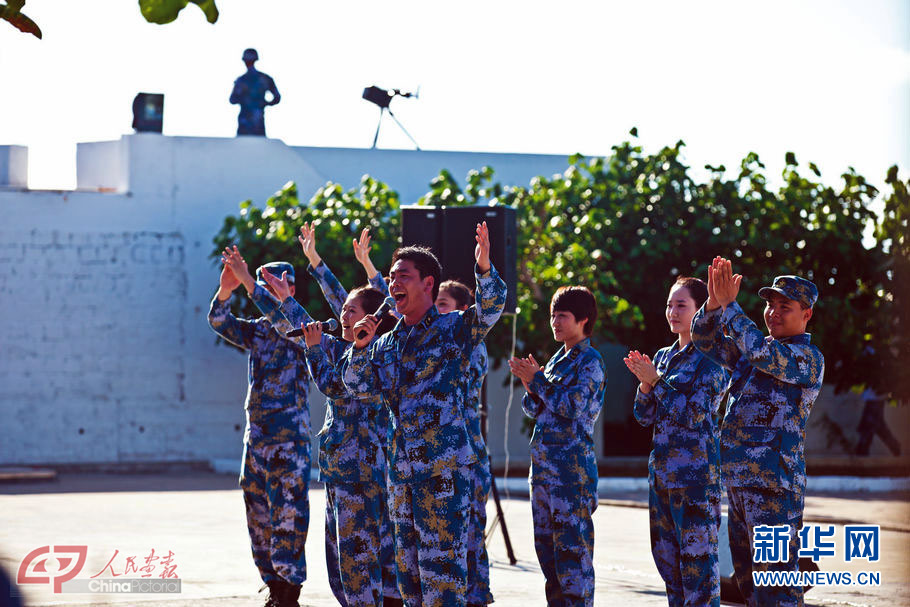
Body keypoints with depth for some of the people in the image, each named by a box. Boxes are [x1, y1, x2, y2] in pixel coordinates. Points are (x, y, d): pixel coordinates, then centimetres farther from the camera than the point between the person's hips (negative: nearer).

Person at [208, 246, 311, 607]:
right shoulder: (257, 330, 13)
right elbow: (220, 323, 1)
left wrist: (248, 281, -28)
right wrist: (225, 291, -18)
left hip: (289, 439, -7)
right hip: (255, 438, 7)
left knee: (288, 516, -9)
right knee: (259, 516, 8)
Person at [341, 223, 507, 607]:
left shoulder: (454, 328, -2)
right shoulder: (387, 343, 16)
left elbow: (491, 307, -18)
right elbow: (359, 385, 12)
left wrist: (484, 269, -37)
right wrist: (360, 347, -5)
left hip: (445, 464, -7)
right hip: (401, 466, 7)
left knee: (441, 558, -10)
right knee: (408, 559, 11)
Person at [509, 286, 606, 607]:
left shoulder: (590, 361, -6)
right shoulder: (557, 359, 18)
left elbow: (575, 406, -18)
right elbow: (533, 409, 18)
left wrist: (537, 380, -12)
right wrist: (530, 384, -1)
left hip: (572, 461, -9)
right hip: (542, 460, 9)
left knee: (572, 543, -9)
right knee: (545, 540, 10)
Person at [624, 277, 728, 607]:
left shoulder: (711, 359, -7)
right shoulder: (663, 356, 15)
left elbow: (693, 415, -15)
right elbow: (645, 416, 14)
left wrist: (656, 381, -14)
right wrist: (645, 382, -3)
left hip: (696, 471, -8)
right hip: (660, 468, 8)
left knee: (697, 555, -9)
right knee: (666, 553, 10)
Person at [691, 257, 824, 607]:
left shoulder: (808, 357, -8)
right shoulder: (753, 349, 18)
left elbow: (763, 353, -25)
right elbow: (706, 342, 14)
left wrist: (730, 306, -21)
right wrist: (714, 303, -5)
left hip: (775, 485, -9)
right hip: (738, 482, 9)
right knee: (747, 578, 12)